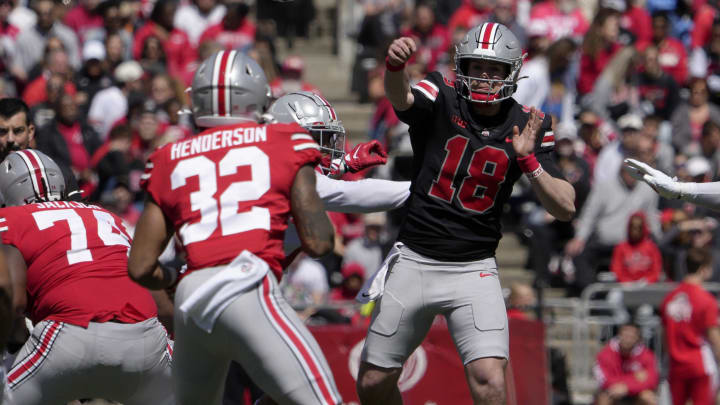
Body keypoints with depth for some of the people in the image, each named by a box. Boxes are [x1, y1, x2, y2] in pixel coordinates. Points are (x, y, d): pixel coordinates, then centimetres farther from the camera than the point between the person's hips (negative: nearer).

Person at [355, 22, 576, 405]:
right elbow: (401, 98, -30)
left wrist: (528, 160, -19)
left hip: (473, 269, 0)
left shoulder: (525, 127, 0)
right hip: (414, 261, 0)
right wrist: (395, 66, -53)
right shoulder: (441, 100, -5)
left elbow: (565, 208, -4)